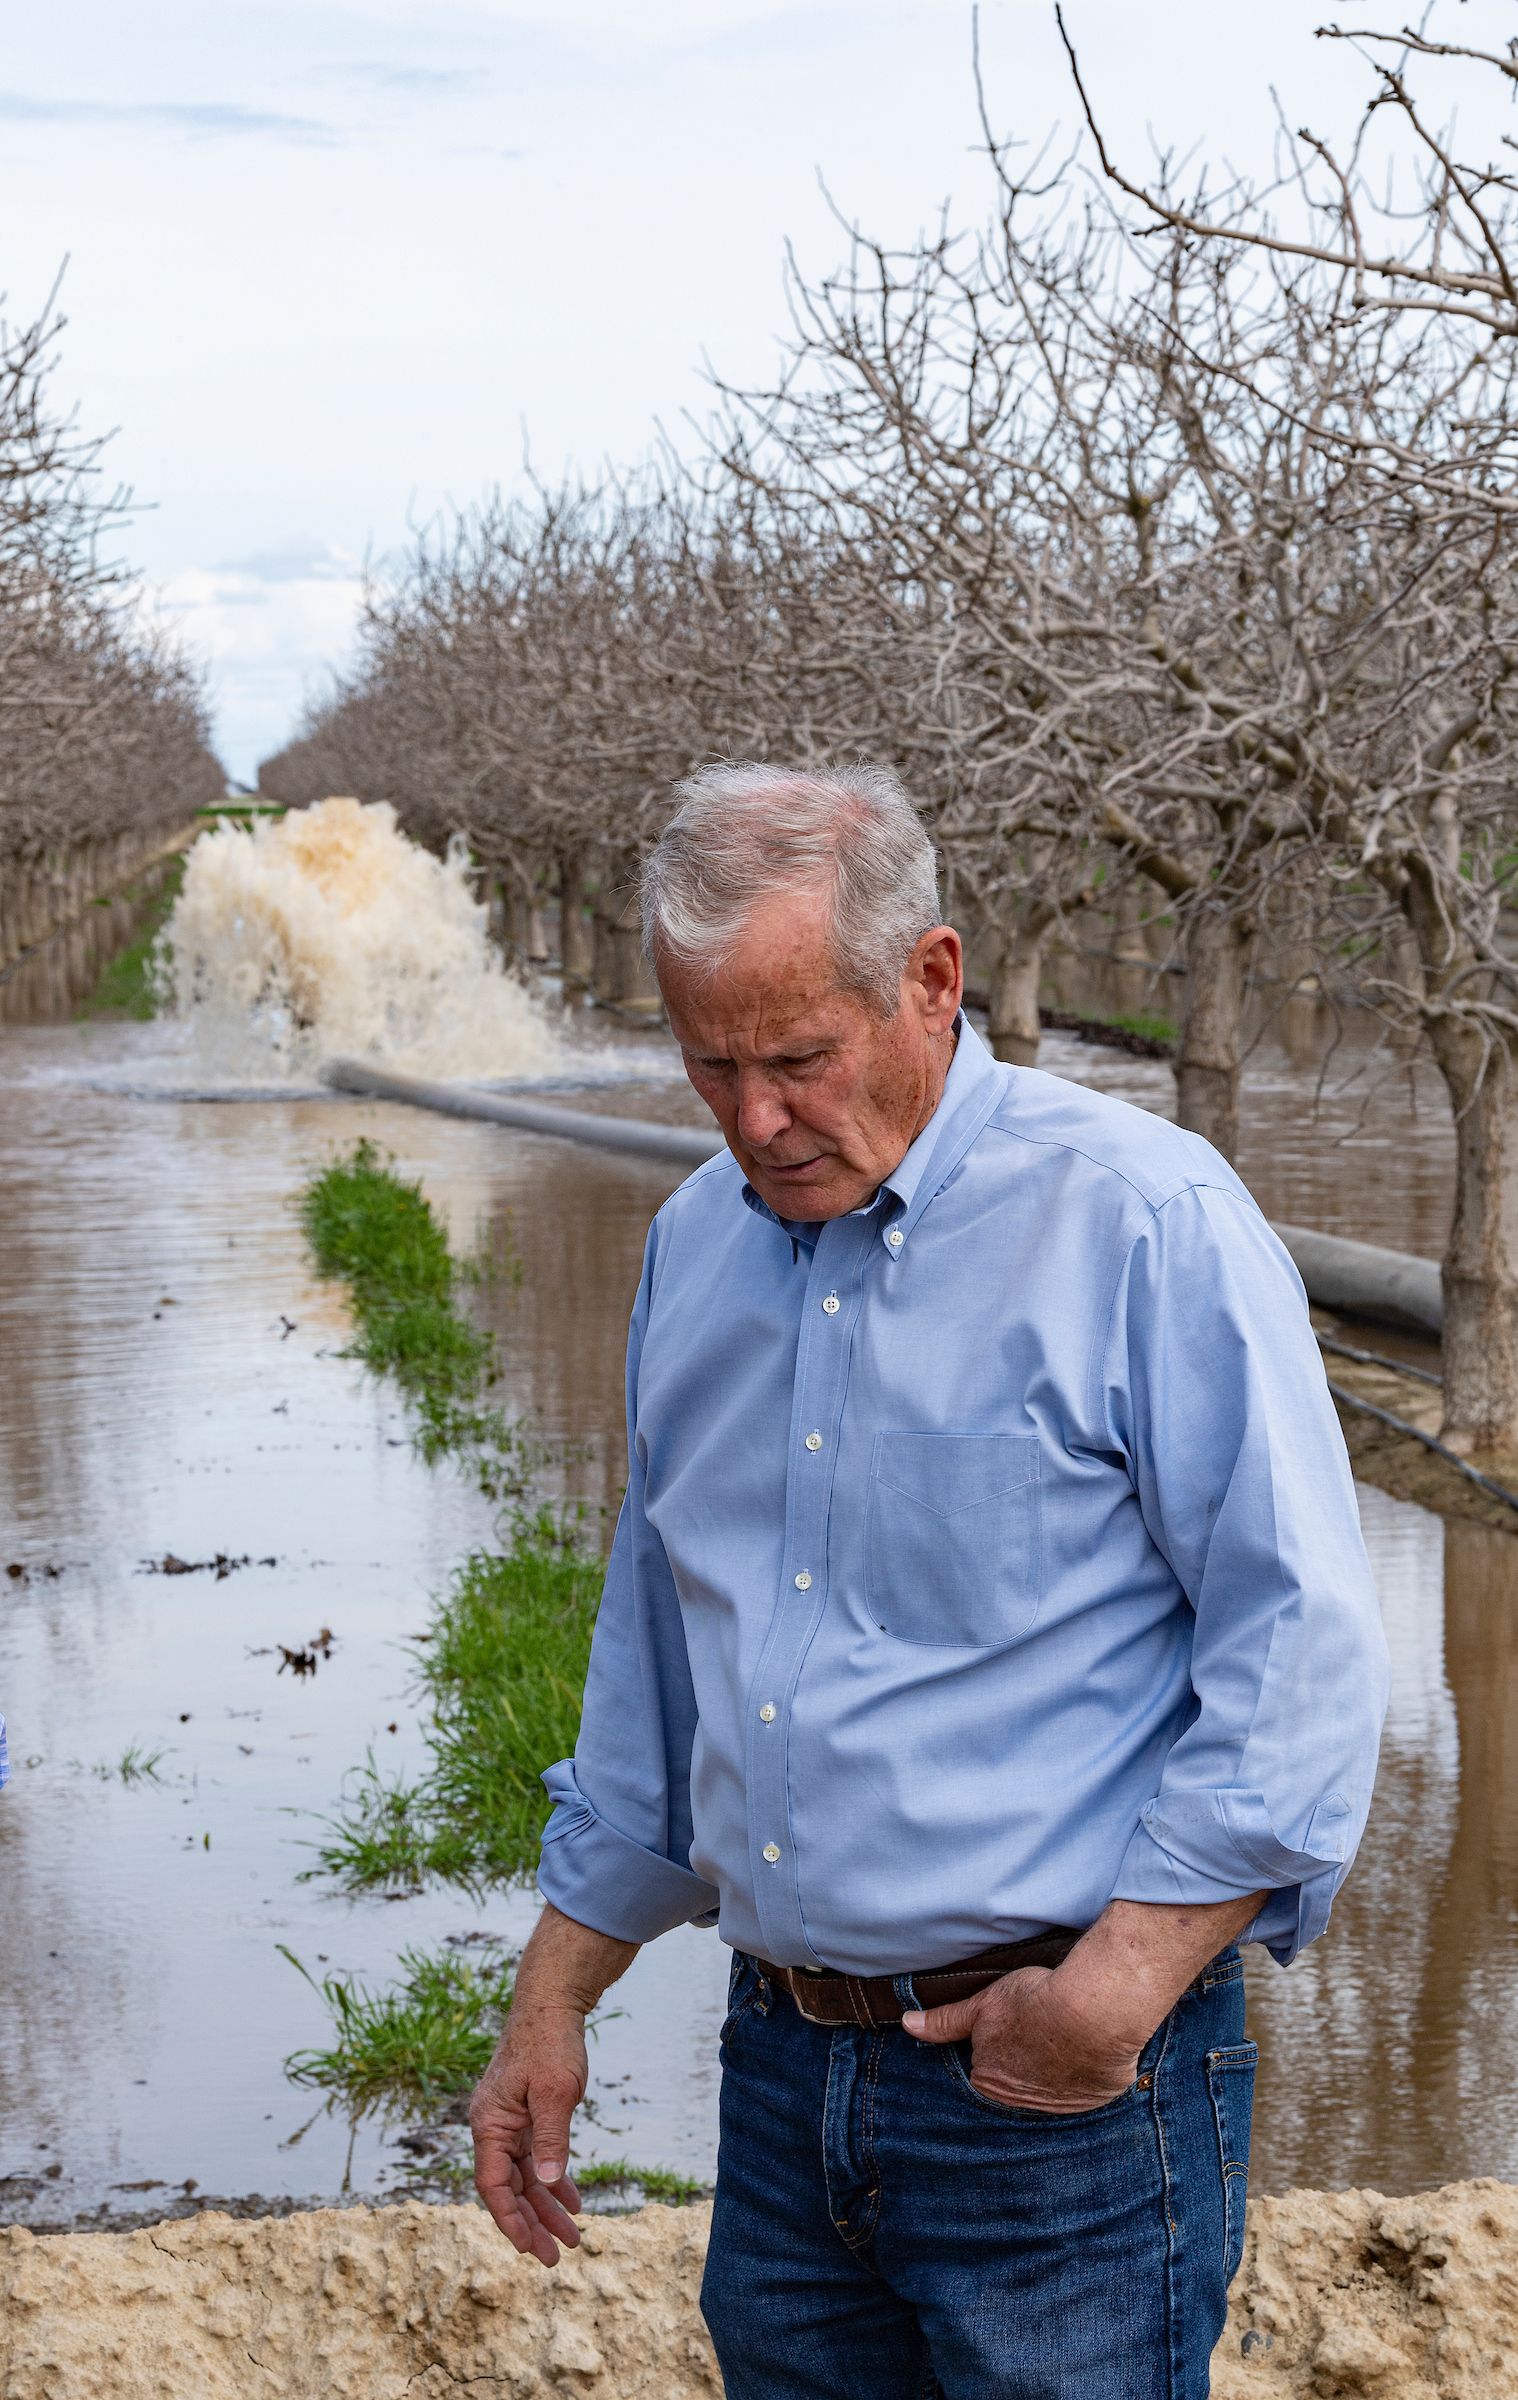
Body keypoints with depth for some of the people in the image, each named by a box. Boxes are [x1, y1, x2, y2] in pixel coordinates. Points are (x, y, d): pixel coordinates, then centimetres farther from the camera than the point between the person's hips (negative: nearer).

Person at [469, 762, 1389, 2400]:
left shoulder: (1147, 1221, -11)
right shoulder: (692, 1248, 9)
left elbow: (1301, 1646, -13)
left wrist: (1120, 1983, -19)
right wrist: (552, 2001, 17)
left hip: (1062, 2101, -6)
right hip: (783, 2076, 6)